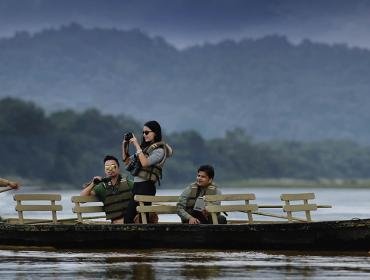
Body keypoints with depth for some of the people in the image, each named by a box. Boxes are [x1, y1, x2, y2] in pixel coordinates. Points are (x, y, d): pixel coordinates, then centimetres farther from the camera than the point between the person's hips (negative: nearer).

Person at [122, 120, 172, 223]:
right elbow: (127, 161, 25)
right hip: (137, 184, 8)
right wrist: (125, 145, 13)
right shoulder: (146, 147, 19)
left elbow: (145, 163, -18)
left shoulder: (159, 150, -4)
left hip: (146, 186, -7)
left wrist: (137, 146, -14)